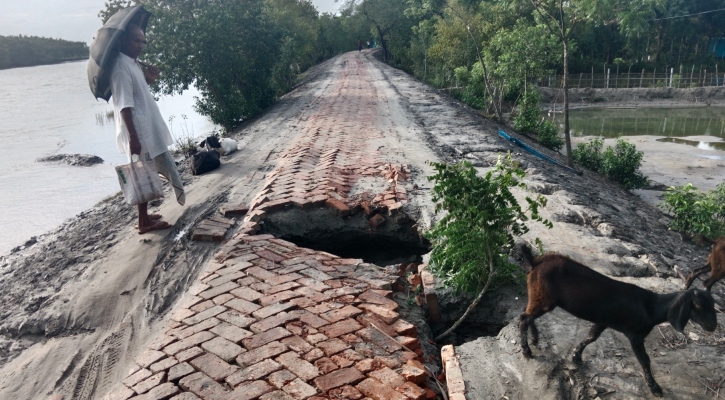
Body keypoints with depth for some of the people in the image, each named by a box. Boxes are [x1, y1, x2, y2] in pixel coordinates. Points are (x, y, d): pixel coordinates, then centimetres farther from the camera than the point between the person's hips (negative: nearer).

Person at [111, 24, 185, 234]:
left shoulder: (134, 63, 12)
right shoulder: (121, 67, -18)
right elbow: (125, 105, -23)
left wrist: (149, 79, 5)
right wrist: (133, 137, -26)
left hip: (149, 128, 10)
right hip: (140, 131, -10)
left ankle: (144, 216, 26)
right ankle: (144, 221, 8)